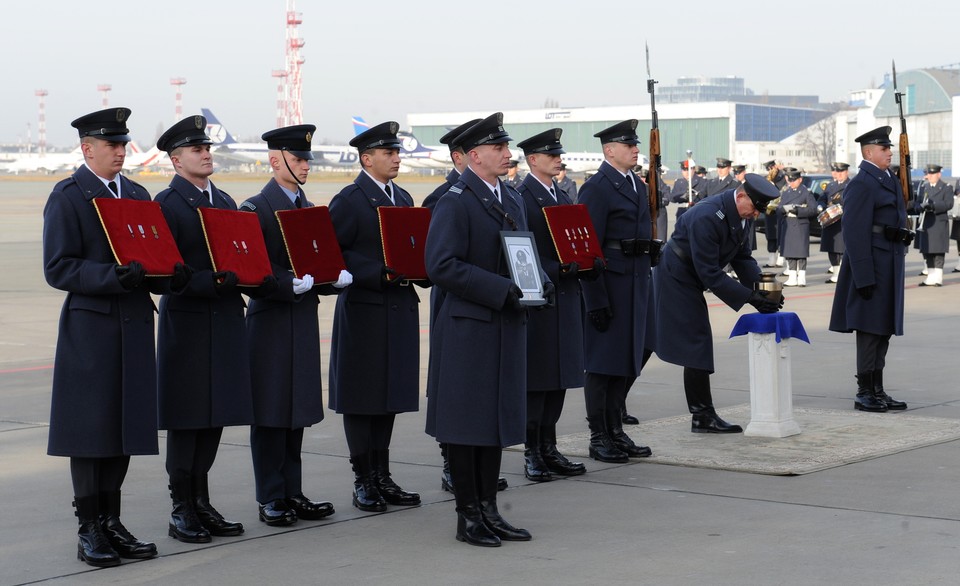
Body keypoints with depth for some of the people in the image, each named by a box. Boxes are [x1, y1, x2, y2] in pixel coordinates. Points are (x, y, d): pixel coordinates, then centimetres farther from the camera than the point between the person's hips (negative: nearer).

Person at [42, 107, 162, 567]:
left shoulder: (138, 195, 16)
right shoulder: (67, 197, -4)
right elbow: (58, 269, -12)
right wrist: (114, 275, -23)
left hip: (135, 325, 6)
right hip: (90, 326, -6)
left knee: (124, 426, 8)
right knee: (89, 429, -2)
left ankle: (111, 522, 18)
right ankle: (90, 531, 5)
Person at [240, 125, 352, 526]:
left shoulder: (308, 208, 16)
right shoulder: (256, 208, -8)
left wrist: (338, 278, -4)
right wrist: (293, 284, -27)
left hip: (304, 320, 7)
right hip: (271, 322, -7)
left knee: (297, 412, 11)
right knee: (270, 414, -1)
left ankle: (292, 494, 17)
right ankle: (270, 500, 5)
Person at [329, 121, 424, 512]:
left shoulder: (403, 198, 16)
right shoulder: (349, 201, -7)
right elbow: (334, 254, -13)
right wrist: (379, 274, -20)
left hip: (400, 308, 7)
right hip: (363, 309, -7)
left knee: (390, 396, 10)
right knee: (361, 398, -1)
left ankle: (382, 477, 18)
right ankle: (364, 481, 6)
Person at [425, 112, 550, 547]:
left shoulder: (510, 201, 15)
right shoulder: (455, 202, -12)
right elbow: (441, 265, -20)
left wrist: (538, 281, 2)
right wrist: (499, 289, -23)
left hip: (506, 327, 8)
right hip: (468, 327, -8)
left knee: (498, 418, 12)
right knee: (466, 423, 0)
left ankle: (488, 510, 21)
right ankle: (468, 517, 8)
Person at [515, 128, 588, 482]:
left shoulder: (562, 197, 17)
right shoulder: (522, 198, -9)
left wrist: (583, 263, 1)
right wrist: (557, 269, -23)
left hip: (565, 296, 8)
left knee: (560, 377, 10)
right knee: (536, 377, -2)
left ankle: (549, 449, 18)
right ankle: (532, 454, 5)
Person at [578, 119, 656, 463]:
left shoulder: (637, 184, 15)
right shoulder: (596, 188, -12)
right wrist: (596, 301, -20)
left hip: (636, 283, 8)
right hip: (609, 283, -8)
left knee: (629, 359, 13)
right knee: (602, 362, -1)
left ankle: (616, 432, 22)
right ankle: (598, 438, 7)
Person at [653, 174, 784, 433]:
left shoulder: (744, 215, -2)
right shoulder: (706, 217, -30)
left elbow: (742, 257, 6)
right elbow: (709, 273, -29)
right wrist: (748, 297, -29)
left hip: (689, 280, 9)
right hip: (676, 278, -9)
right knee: (696, 344, -9)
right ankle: (703, 416, -5)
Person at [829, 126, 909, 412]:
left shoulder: (890, 180, 16)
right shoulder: (861, 184, -14)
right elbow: (855, 234, -19)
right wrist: (864, 278, -22)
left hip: (891, 267, 9)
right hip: (872, 265, -9)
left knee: (884, 330, 12)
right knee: (870, 328, -5)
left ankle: (878, 391, 18)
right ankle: (864, 393, 2)